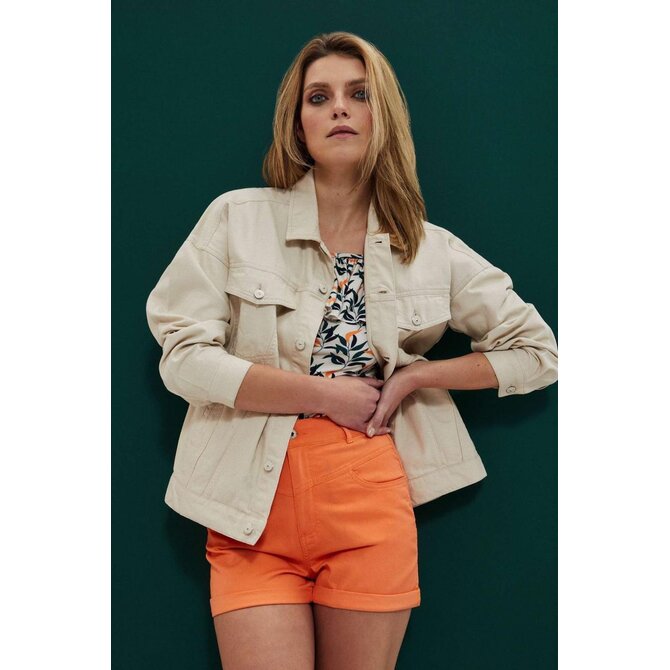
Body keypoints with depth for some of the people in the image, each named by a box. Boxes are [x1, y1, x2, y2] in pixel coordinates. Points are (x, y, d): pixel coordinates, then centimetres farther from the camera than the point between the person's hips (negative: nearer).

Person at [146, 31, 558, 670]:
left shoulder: (429, 249, 6)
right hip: (256, 501, -1)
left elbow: (538, 351, 11)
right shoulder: (237, 218, 1)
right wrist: (327, 394, -8)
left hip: (373, 498, 2)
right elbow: (183, 356, -6)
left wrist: (413, 378, -1)